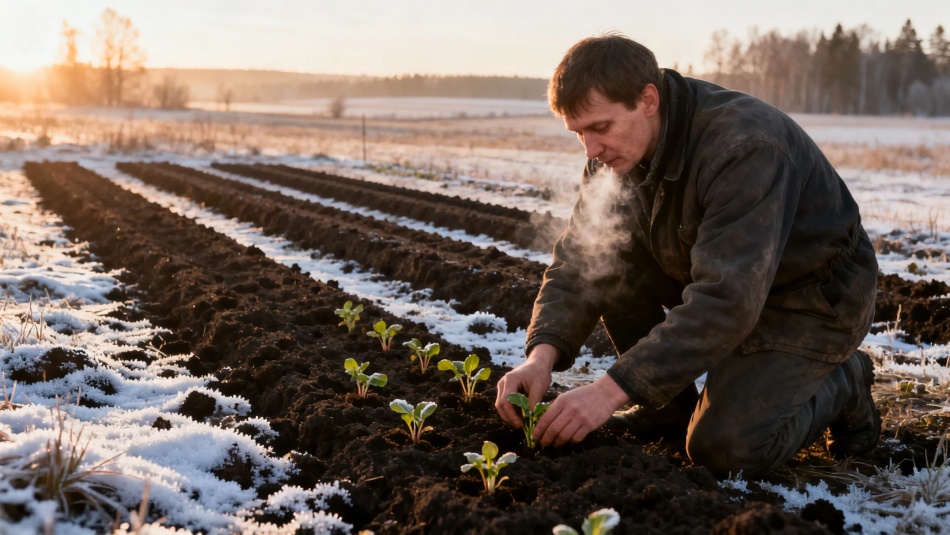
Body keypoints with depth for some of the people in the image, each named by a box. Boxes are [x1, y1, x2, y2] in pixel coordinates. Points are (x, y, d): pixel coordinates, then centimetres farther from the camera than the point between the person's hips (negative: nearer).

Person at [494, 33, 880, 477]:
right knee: (605, 255, -13)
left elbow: (727, 300, -41)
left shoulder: (743, 148, -34)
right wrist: (542, 354, -27)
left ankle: (842, 383, 7)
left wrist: (612, 388, -44)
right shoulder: (617, 152, -9)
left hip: (814, 295, -7)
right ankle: (671, 405, 4)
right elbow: (578, 262, -8)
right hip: (722, 275, 7)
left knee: (725, 448, -22)